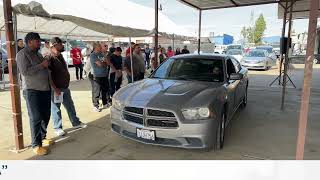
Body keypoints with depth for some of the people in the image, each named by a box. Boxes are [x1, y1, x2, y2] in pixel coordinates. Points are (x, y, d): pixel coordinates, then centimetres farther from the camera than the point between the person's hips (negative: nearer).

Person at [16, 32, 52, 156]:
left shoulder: (38, 54, 18)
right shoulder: (22, 54, -7)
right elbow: (25, 71, -20)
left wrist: (48, 64, 13)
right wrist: (42, 65, -17)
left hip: (45, 89, 8)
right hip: (32, 91, -8)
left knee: (45, 116, 13)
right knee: (36, 118, -5)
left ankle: (42, 137, 29)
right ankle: (36, 144, 4)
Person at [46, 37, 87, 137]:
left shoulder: (60, 56, 11)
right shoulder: (49, 58, -16)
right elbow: (48, 76, -21)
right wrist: (54, 89, -24)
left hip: (65, 87, 8)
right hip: (56, 89, -8)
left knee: (70, 106, 17)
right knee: (56, 108, 6)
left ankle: (76, 123, 30)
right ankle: (57, 128, 19)